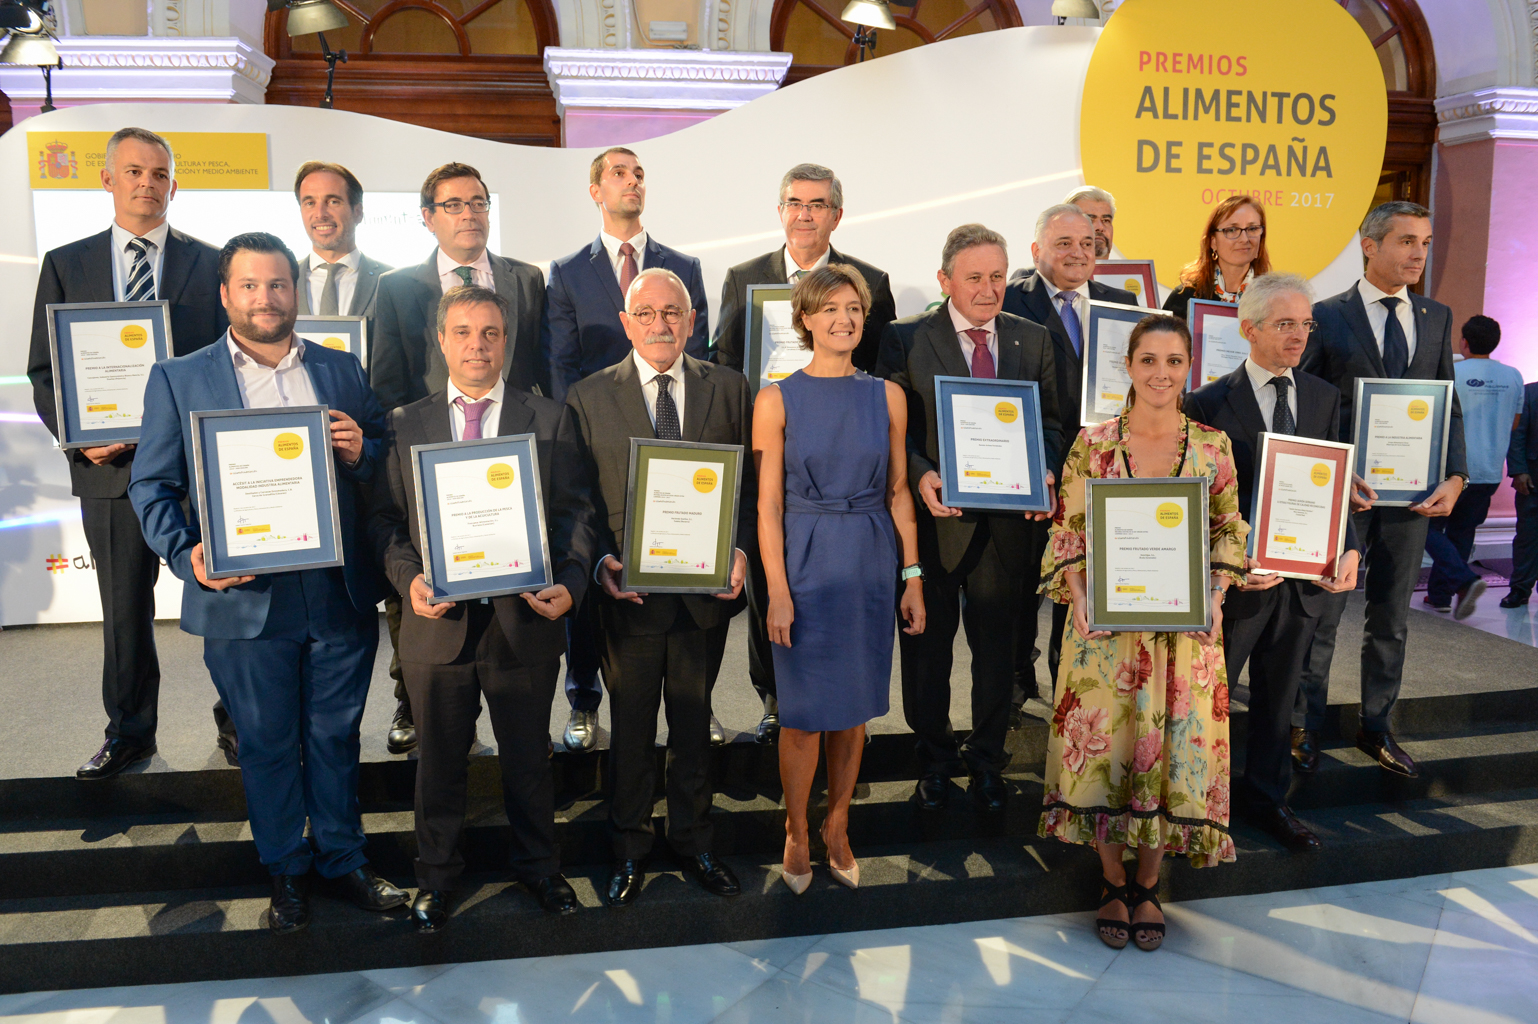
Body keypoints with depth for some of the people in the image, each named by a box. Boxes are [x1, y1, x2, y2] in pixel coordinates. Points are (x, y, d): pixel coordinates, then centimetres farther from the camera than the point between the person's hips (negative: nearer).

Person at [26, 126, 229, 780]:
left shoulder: (212, 262, 5)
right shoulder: (66, 265, 9)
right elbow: (45, 370, 8)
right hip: (111, 464, 1)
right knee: (124, 609, 11)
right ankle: (129, 732, 27)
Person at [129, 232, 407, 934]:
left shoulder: (343, 370, 9)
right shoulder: (178, 380, 3)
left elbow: (392, 462, 12)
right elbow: (151, 486, 1)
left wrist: (362, 451, -11)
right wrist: (188, 553, -16)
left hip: (342, 596, 2)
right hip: (246, 601, -1)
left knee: (336, 736, 15)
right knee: (267, 744, 13)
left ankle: (342, 857, 33)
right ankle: (286, 871, 33)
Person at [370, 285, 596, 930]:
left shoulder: (551, 422, 2)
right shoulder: (405, 426, 5)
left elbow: (573, 513, 1)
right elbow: (386, 520, 5)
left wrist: (570, 583, -15)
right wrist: (409, 578, -13)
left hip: (525, 619, 0)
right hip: (438, 623, 1)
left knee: (528, 757, 15)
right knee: (439, 760, 16)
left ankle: (538, 865, 36)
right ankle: (437, 874, 37)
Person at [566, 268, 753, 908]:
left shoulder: (728, 388, 3)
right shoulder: (587, 397, 0)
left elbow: (749, 482, 4)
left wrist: (739, 549, -11)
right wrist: (601, 560, -15)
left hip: (707, 587, 2)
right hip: (628, 590, -1)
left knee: (694, 723, 16)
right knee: (631, 728, 12)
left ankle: (693, 841, 35)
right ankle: (628, 850, 31)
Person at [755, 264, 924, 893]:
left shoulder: (887, 396, 5)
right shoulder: (776, 400, -4)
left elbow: (898, 492, 7)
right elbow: (768, 504, -6)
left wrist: (913, 576, 3)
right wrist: (777, 591, -11)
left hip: (870, 563, 3)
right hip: (805, 561, -3)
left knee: (854, 707, 11)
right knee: (805, 712, 3)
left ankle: (837, 829, 28)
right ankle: (797, 834, 24)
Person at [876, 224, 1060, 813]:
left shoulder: (1032, 340, 8)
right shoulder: (906, 340, -1)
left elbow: (1049, 421, 10)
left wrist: (1044, 474, -9)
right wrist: (920, 475, -21)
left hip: (1008, 518, 2)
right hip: (935, 517, -2)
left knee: (995, 645, 12)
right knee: (927, 644, 10)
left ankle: (987, 762, 31)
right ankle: (935, 759, 31)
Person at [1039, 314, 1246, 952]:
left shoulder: (1212, 446, 1)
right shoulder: (1093, 443, -3)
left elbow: (1229, 532, 7)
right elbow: (1068, 533, -1)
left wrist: (1214, 596, -8)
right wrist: (1081, 602, -14)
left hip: (1186, 628, 1)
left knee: (1174, 747, 6)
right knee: (1104, 744, 5)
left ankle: (1148, 884, 28)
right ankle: (1113, 882, 27)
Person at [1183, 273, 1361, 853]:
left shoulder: (1324, 397, 6)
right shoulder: (1210, 404, -10)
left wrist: (1348, 549, -9)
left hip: (1303, 575, 5)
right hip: (1237, 576, -5)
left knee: (1278, 696, 18)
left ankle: (1266, 798, 35)